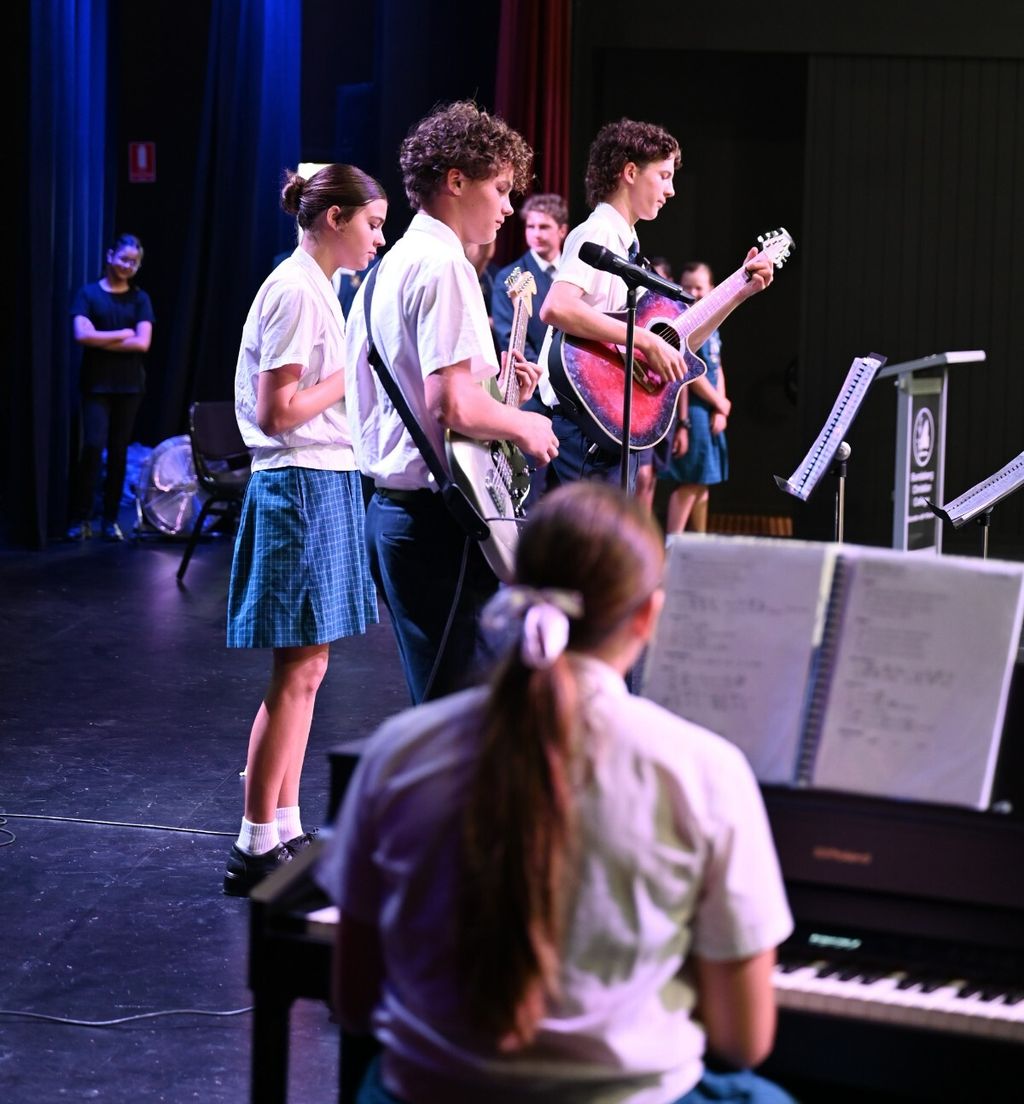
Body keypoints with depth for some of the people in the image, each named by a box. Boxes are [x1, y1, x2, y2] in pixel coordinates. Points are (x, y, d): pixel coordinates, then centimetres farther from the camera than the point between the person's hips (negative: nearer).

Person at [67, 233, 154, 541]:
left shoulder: (139, 299, 6)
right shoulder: (88, 294, 2)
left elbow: (143, 343, -5)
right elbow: (82, 335, -11)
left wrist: (102, 341, -9)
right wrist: (123, 334, -8)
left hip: (129, 385, 2)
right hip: (96, 384, -2)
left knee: (119, 451, 4)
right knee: (93, 446, -12)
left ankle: (111, 519, 11)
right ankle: (80, 518, -4)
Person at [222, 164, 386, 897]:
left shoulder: (315, 289, 16)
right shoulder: (296, 292, -14)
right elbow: (276, 412, -19)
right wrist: (355, 374, -13)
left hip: (322, 484, 10)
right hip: (302, 486, -10)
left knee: (306, 670, 11)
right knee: (298, 672, -7)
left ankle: (286, 834, 17)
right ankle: (256, 851, -2)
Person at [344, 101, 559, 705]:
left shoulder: (393, 264, 18)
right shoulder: (444, 264, -13)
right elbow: (452, 405, -24)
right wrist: (523, 424, -7)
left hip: (392, 503, 10)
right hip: (438, 516, -10)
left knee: (438, 692, 16)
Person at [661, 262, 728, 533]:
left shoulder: (711, 325, 16)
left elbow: (717, 370, 14)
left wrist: (720, 409, 1)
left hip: (710, 411, 8)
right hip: (692, 409, -8)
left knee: (703, 480, 13)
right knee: (690, 480, -10)